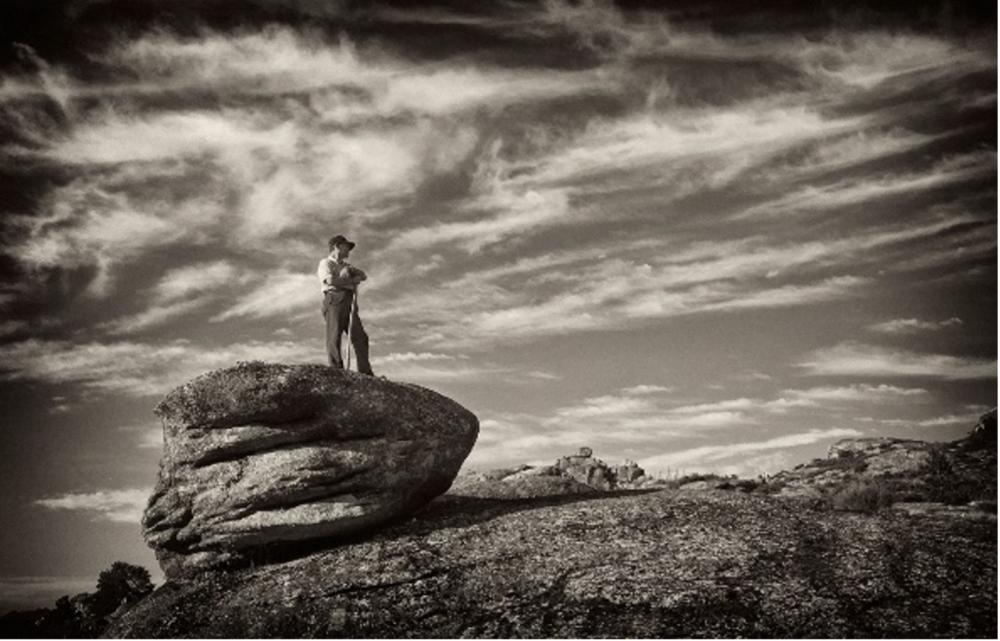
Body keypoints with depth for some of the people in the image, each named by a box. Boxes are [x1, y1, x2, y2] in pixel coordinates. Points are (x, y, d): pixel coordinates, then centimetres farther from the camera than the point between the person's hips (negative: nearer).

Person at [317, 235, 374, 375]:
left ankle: (366, 372, -15)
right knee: (334, 337, -14)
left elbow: (363, 276, 21)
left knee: (360, 337, -8)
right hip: (334, 299, -6)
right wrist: (352, 281, 3)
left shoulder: (345, 265, 33)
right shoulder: (326, 263, 12)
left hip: (349, 301, 6)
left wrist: (352, 271, 1)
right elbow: (330, 280, -7)